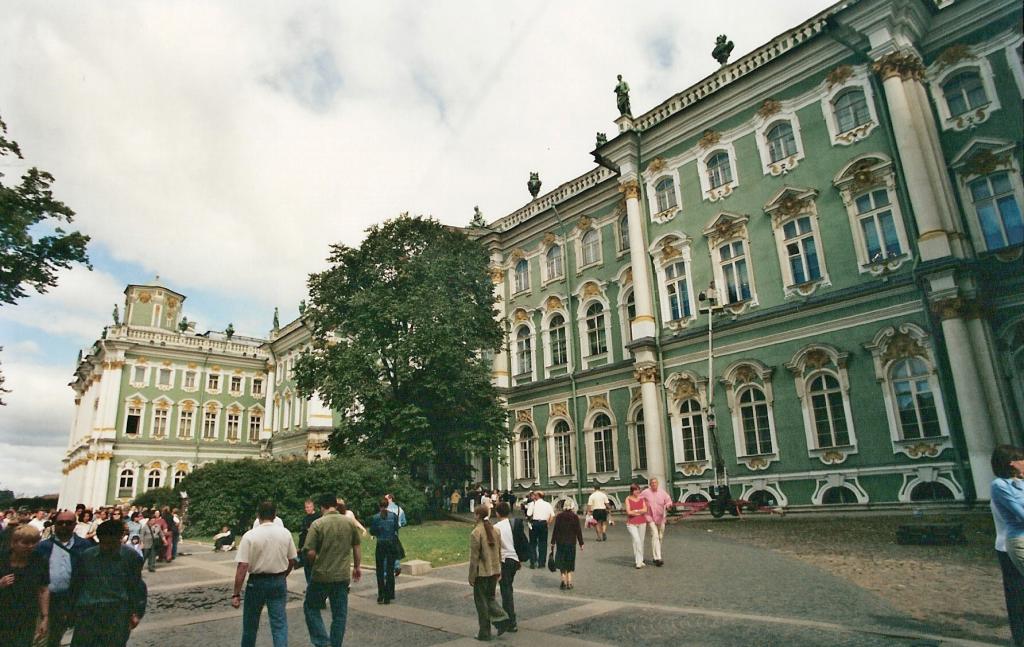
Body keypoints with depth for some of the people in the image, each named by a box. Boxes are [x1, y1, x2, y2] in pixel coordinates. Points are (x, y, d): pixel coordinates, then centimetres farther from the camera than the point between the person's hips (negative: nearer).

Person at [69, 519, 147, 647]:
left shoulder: (131, 557, -5)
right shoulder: (86, 556, 1)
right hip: (87, 612, 2)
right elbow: (76, 584, 13)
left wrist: (137, 613, -2)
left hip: (117, 614, -2)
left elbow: (137, 587, -1)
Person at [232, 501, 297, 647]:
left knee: (251, 623, 18)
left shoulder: (250, 536, -12)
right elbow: (292, 561, 5)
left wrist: (236, 594, -11)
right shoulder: (285, 533, -2)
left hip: (257, 582, -2)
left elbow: (242, 566, -16)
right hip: (279, 582, 2)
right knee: (279, 622, 5)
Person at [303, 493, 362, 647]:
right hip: (343, 576, 3)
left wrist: (314, 564, 7)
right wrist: (356, 567, 22)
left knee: (311, 608, 16)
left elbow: (310, 553, -14)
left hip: (321, 576, -3)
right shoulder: (349, 522, 1)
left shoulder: (317, 524, -11)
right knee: (340, 614, 14)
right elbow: (357, 548, 9)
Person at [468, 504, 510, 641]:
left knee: (481, 601, 7)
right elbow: (499, 552, 11)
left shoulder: (476, 533, -16)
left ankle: (484, 633, 14)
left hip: (482, 572, -6)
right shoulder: (495, 530, 4)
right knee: (490, 597, 20)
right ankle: (501, 617, 0)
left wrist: (471, 576, -7)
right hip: (494, 571, 6)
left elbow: (474, 557, -15)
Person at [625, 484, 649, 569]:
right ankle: (638, 562, -12)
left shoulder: (642, 499, 5)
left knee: (641, 541, 11)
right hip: (631, 523, -4)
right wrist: (640, 512, -6)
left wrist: (635, 511, -13)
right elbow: (628, 512, -11)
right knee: (636, 540, -15)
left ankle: (640, 560, 24)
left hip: (642, 523, 4)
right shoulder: (628, 499, -4)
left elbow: (645, 510, -5)